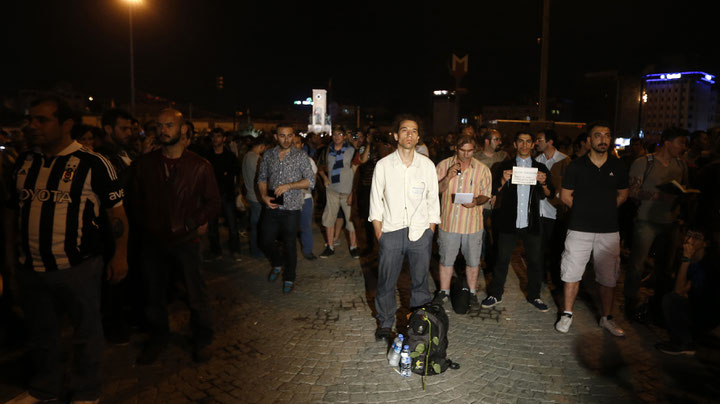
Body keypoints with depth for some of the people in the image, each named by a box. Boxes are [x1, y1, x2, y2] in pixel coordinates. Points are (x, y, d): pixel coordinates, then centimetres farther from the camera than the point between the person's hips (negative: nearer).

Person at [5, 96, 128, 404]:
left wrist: (120, 255, -12)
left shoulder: (93, 164, -12)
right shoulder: (24, 162, 5)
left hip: (78, 267, -5)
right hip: (30, 268, 5)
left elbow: (116, 211, -10)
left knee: (86, 332, 11)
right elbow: (13, 208, 16)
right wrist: (10, 248, 15)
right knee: (41, 333, 21)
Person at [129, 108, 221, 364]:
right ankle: (158, 336, 37)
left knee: (196, 294, 7)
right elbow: (134, 200, 10)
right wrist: (146, 226, 0)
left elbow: (213, 203, 1)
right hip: (153, 241, 3)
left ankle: (202, 339, 27)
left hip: (186, 241, -2)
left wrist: (194, 223, -11)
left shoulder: (200, 166, -2)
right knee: (153, 295, 15)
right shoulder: (143, 164, 4)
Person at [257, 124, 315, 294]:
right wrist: (264, 196, -5)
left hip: (291, 209, -3)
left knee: (289, 245, 4)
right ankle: (278, 264, 40)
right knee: (265, 241, 9)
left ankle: (289, 278, 23)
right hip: (271, 208, 3)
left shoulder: (301, 156, -3)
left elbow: (310, 181, -8)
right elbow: (262, 178, 12)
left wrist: (288, 186, -18)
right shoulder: (268, 155, 7)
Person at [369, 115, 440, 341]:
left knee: (420, 280, 10)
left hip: (420, 232, 1)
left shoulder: (427, 165, 3)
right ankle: (385, 324, 26)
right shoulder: (383, 165, -1)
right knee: (386, 281, 7)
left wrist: (431, 230, 3)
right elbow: (376, 201, 3)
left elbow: (433, 201, 8)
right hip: (391, 232, -1)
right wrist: (379, 233, -2)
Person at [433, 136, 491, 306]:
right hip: (448, 221, 0)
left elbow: (486, 194, 4)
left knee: (473, 260, 10)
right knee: (446, 259, 11)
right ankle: (444, 291, 28)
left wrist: (476, 201, -18)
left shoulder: (482, 169, 0)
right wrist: (448, 177, -17)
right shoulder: (444, 165, 0)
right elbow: (435, 189, 0)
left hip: (473, 223, 0)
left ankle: (472, 291, 30)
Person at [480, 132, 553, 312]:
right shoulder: (505, 166, 6)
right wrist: (503, 180, -19)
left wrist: (543, 183, -16)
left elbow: (550, 194, 5)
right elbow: (495, 191, 1)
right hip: (509, 222, -1)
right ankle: (495, 294, 18)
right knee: (502, 259, 4)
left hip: (531, 223, 1)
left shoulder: (540, 168, 9)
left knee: (535, 260, 8)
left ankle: (534, 295, 25)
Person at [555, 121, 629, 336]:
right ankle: (567, 314, 17)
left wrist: (605, 209, 4)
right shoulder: (576, 166, -2)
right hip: (580, 229, -2)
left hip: (609, 230, 2)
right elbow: (565, 195, 3)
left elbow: (623, 194, 16)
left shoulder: (618, 166, 5)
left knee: (609, 277, 9)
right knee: (572, 272, 3)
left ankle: (607, 318, 25)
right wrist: (584, 210, 1)